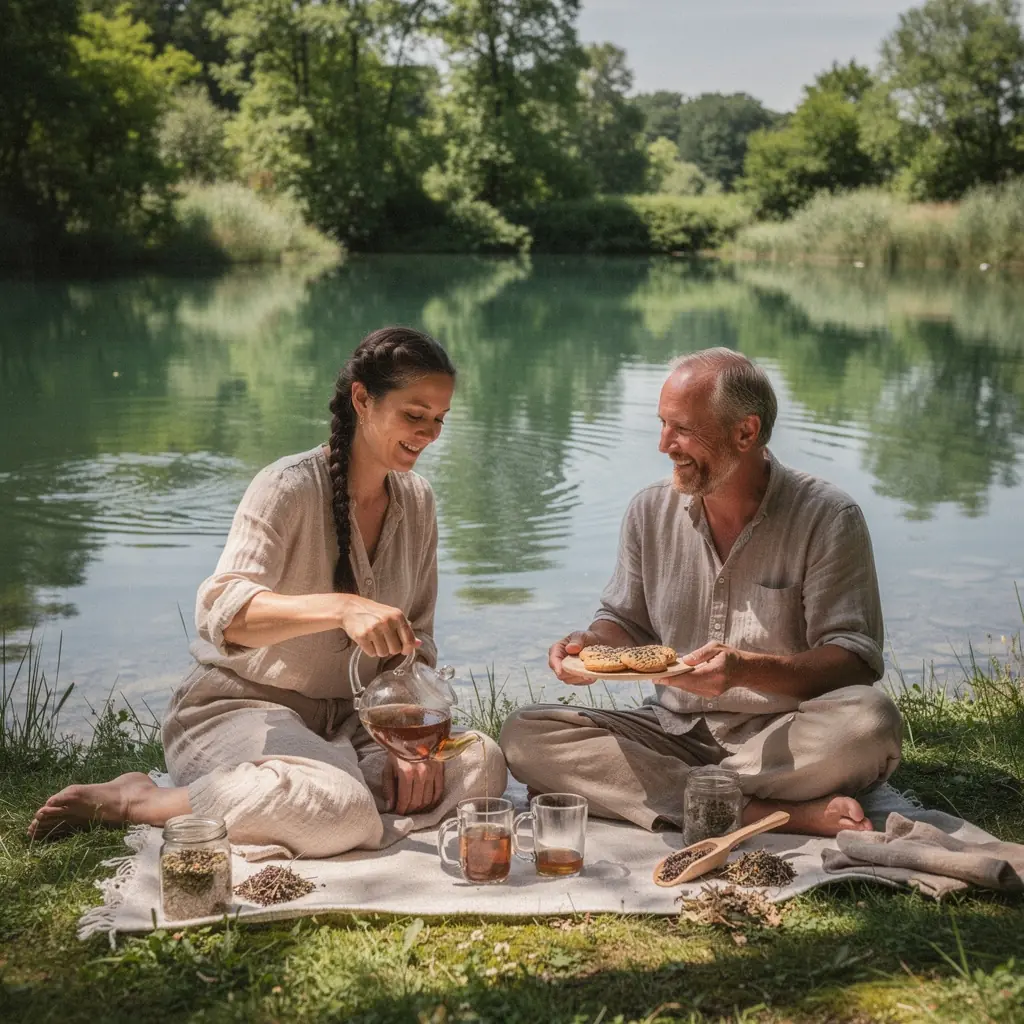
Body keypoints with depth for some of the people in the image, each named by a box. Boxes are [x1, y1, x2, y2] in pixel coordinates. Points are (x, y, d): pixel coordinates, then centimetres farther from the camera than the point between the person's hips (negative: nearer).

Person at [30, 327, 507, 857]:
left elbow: (414, 641, 8)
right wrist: (342, 607, -46)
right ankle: (132, 800, -14)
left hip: (345, 720, 7)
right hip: (239, 706, -7)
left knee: (483, 765, -19)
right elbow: (222, 611, -31)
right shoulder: (288, 488, -15)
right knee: (338, 807, -37)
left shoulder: (415, 500, 5)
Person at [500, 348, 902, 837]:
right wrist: (592, 642, -9)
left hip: (782, 740, -4)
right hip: (674, 733, 4)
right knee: (524, 736, -20)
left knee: (870, 720, -35)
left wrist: (746, 669, -29)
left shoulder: (827, 517, -8)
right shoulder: (650, 511, 6)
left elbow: (855, 660, -12)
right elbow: (627, 623, 15)